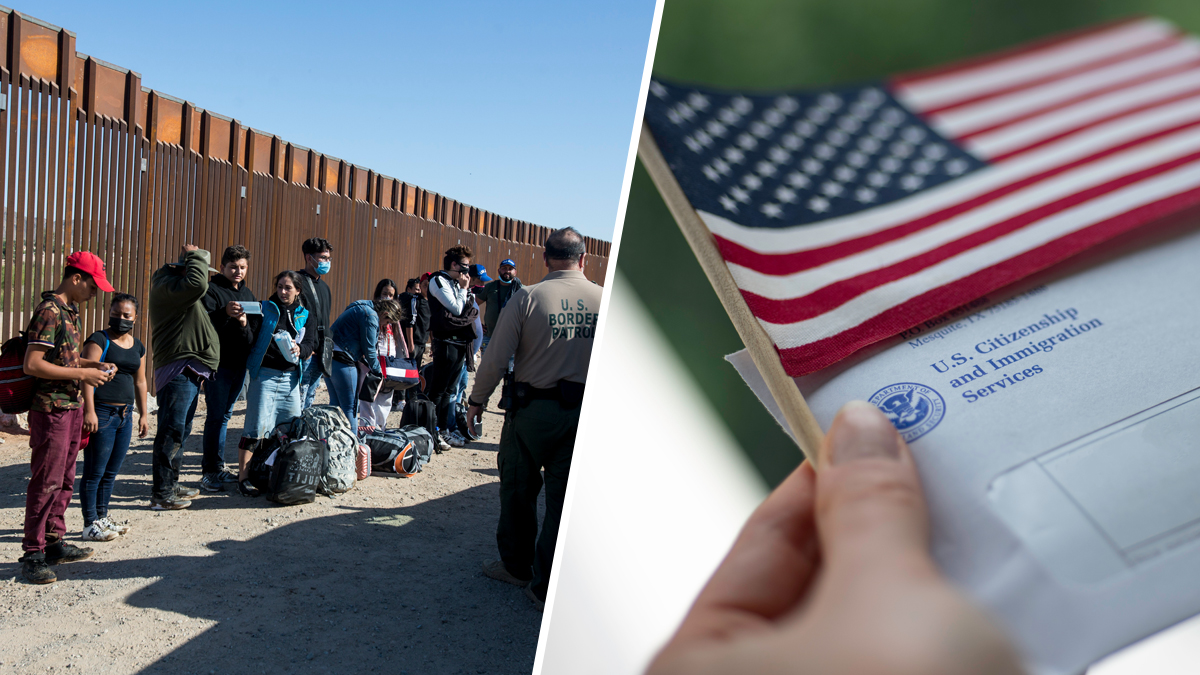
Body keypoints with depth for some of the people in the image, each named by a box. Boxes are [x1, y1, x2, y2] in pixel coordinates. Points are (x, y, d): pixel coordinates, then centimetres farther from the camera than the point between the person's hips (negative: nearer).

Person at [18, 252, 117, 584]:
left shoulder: (70, 311, 13)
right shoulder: (49, 311, -17)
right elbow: (32, 365, -22)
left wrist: (95, 365, 9)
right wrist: (82, 375, -19)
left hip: (71, 407, 10)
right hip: (51, 410, -10)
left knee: (64, 479, 16)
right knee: (46, 482, -3)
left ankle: (54, 542, 26)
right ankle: (32, 554, 6)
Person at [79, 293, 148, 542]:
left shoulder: (138, 347, 14)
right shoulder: (99, 340, -7)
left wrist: (143, 414, 20)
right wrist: (89, 411, -21)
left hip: (125, 414, 7)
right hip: (101, 413, -7)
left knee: (111, 472, 13)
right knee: (95, 472, -2)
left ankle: (102, 518, 24)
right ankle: (90, 525, 4)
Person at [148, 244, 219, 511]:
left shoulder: (177, 288, 22)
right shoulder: (166, 286, -11)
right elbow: (196, 284, -27)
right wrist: (195, 256, -16)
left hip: (190, 371, 11)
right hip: (177, 370, -11)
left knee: (181, 430, 17)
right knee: (172, 431, -9)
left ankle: (170, 484, 28)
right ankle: (161, 494, -6)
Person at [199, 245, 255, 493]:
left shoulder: (248, 294, 15)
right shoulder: (211, 290, -5)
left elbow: (254, 335, 13)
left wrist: (244, 324, -8)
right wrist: (225, 313, -34)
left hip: (239, 363, 6)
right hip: (218, 363, -6)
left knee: (225, 415, 13)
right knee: (216, 416, -6)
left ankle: (215, 467, 21)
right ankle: (210, 472, 0)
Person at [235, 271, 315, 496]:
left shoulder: (304, 315, 12)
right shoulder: (265, 310, 2)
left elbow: (311, 343, 5)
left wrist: (300, 349, -15)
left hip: (291, 377, 4)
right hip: (265, 374, -4)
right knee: (257, 427, -9)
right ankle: (243, 477, -3)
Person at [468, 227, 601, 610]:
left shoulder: (527, 298, -8)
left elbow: (496, 359, -7)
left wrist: (477, 400, 6)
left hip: (533, 408, -2)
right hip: (585, 411, 2)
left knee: (518, 489, 17)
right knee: (564, 496, 9)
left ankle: (517, 566, 32)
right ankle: (547, 586, 14)